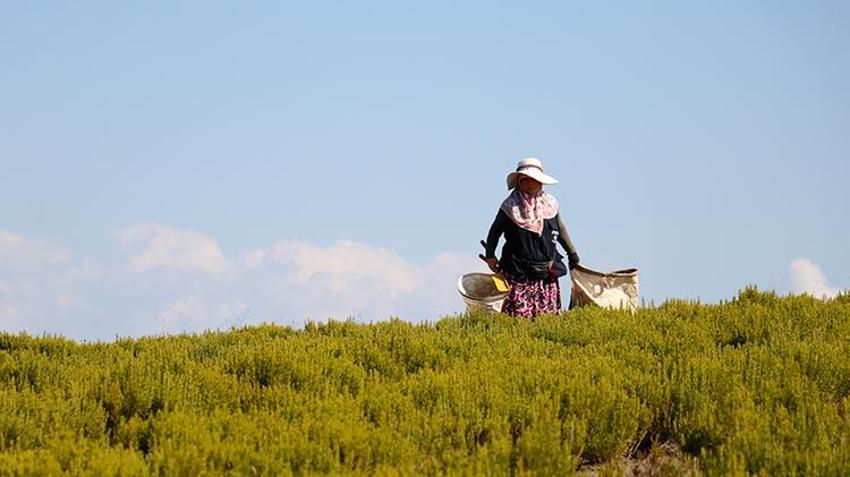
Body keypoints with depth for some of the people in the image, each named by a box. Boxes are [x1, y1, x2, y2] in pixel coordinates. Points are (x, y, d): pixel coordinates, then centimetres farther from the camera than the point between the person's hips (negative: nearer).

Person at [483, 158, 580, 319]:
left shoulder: (550, 204, 8)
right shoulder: (511, 206, -2)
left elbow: (561, 231, 21)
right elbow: (495, 231, 8)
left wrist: (572, 254, 27)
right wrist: (490, 256, -1)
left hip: (547, 272, 4)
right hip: (519, 273, -4)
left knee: (549, 312, 3)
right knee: (520, 312, -10)